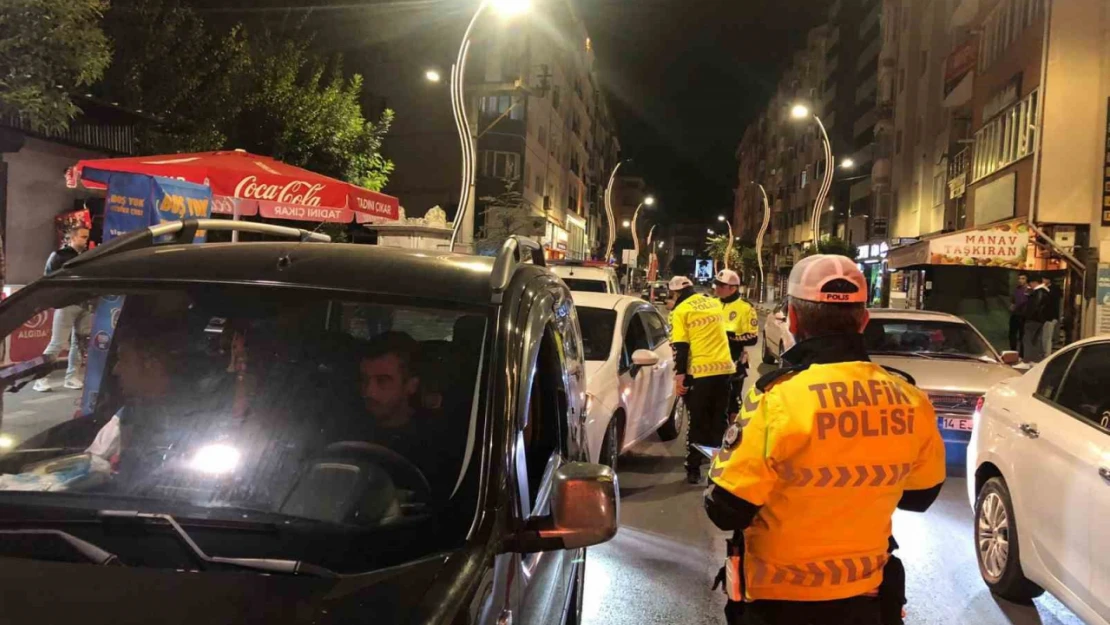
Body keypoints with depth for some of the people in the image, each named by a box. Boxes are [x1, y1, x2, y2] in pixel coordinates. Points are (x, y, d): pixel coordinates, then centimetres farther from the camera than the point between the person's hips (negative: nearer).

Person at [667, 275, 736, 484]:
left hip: (699, 372, -5)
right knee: (720, 420, 14)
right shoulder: (715, 304, 14)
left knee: (698, 422, 4)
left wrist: (679, 376, -10)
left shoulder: (681, 311, -5)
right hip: (724, 367, 5)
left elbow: (680, 347, -11)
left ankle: (694, 469, 8)